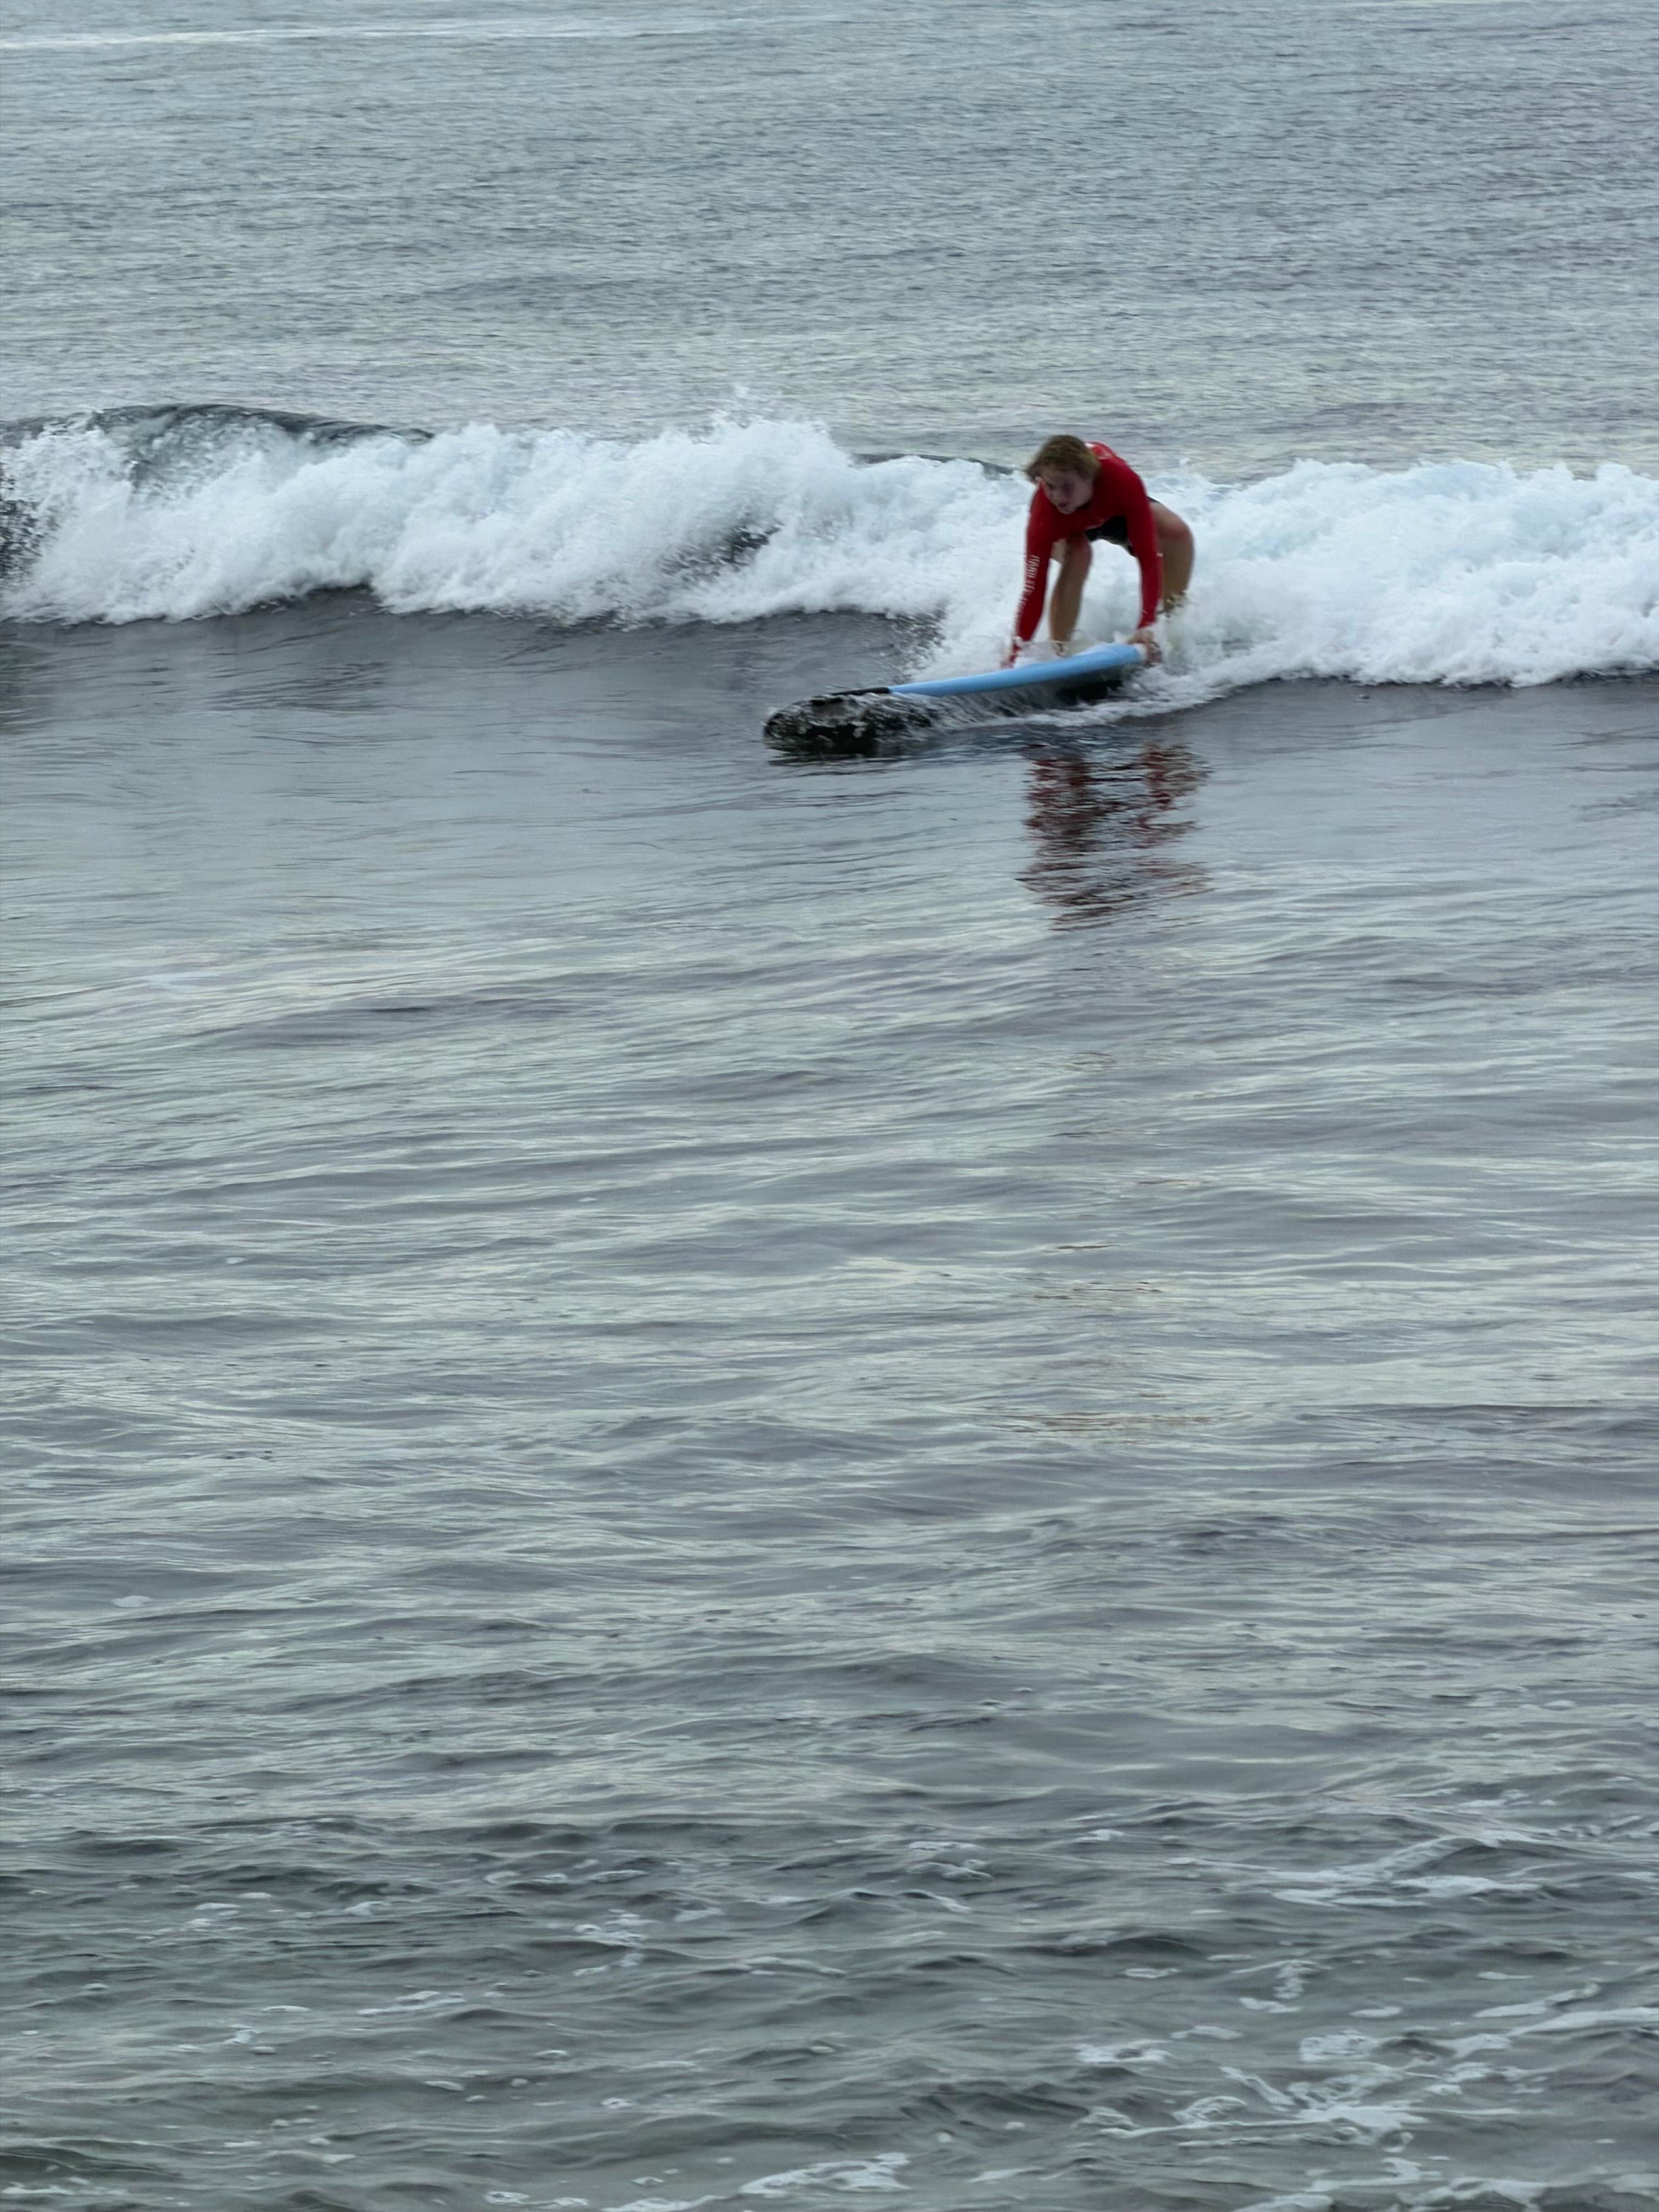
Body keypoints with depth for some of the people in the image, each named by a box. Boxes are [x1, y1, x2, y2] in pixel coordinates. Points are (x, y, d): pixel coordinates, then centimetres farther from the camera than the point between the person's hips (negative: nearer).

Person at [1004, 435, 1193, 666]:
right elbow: (1034, 587, -41)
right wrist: (1017, 647, -49)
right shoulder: (1043, 515, -42)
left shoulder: (1123, 481, -44)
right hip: (1068, 529, -2)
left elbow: (1148, 555, -44)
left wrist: (1146, 626, -51)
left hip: (1112, 512, 2)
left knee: (1177, 533, -21)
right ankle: (1058, 650, -24)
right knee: (1077, 553, -35)